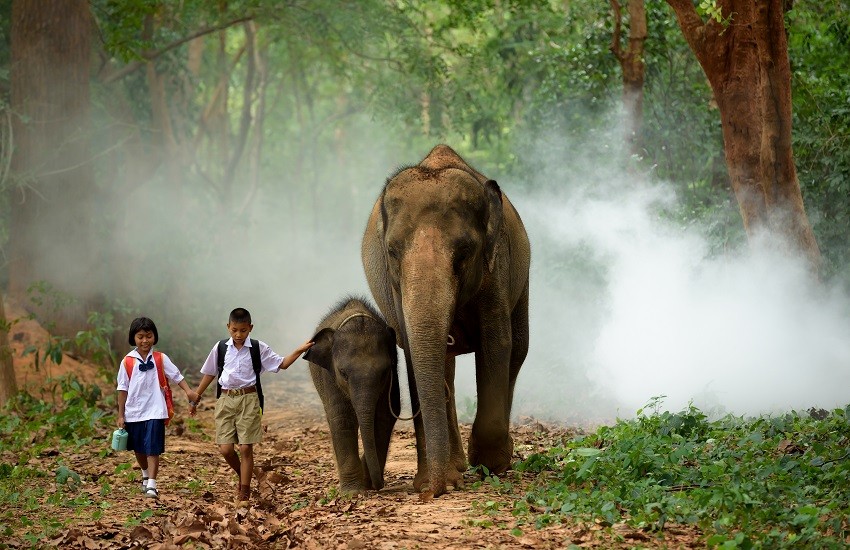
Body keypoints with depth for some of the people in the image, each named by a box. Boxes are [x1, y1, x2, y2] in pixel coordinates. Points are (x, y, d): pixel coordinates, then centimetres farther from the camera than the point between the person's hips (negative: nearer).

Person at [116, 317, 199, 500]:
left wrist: (188, 391, -20)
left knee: (153, 449, -10)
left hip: (155, 411, -2)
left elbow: (176, 376, -1)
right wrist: (121, 415, 3)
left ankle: (151, 485, -12)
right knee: (138, 449, 18)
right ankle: (145, 475, 43)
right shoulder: (127, 362, -1)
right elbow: (123, 389, 3)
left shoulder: (160, 359, -1)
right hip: (133, 412, 2)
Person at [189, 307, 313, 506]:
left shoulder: (258, 348, 1)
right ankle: (242, 477, 25)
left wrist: (299, 350, -9)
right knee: (225, 449, -4)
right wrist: (195, 399, 18)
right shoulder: (221, 348, 5)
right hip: (226, 400, 2)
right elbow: (209, 374, 15)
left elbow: (282, 364, 5)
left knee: (246, 448, -3)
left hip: (248, 400, -2)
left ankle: (244, 494, 6)